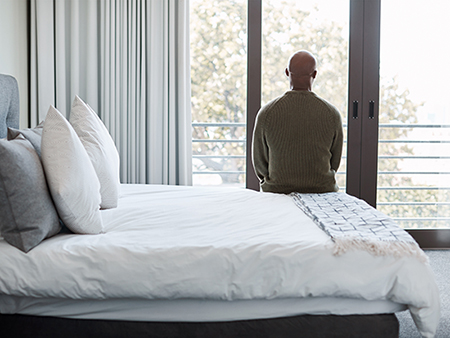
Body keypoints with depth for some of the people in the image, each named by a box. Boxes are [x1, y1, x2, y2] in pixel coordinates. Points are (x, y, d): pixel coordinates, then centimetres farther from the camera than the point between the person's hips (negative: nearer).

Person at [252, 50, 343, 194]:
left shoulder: (266, 113, -7)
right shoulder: (332, 113, -4)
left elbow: (259, 162, 4)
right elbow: (335, 162, 8)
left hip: (277, 189, 0)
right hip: (322, 190, 1)